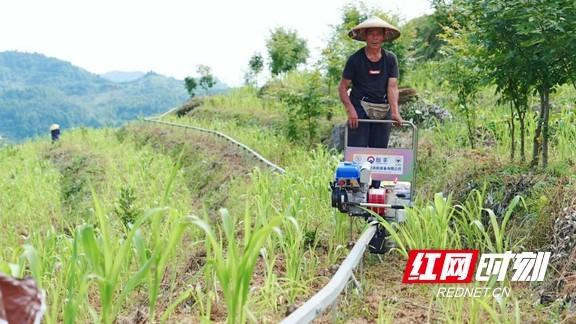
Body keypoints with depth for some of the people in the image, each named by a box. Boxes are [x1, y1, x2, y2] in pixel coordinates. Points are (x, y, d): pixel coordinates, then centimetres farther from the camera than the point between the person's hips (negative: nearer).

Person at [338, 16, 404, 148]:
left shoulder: (390, 59, 4)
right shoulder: (355, 59, -2)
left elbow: (392, 87, -3)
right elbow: (342, 87, -1)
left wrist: (395, 112, -17)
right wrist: (350, 109, -16)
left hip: (383, 111, 3)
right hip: (359, 109, -3)